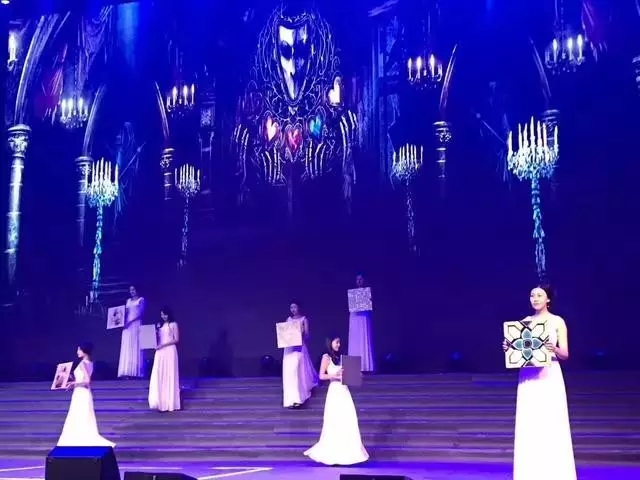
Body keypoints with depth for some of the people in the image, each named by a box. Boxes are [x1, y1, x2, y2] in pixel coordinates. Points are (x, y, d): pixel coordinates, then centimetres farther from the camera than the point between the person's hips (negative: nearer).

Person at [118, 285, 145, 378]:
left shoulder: (141, 299, 4)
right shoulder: (128, 301, 21)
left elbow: (140, 313, -7)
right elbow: (125, 313, 15)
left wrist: (130, 321, -17)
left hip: (136, 324, -6)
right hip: (127, 326, 6)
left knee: (136, 347, -9)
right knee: (127, 348, -2)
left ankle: (135, 372, -12)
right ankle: (127, 372, -5)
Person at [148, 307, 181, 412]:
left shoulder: (173, 324, 2)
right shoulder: (159, 325, 16)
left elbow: (176, 339, -5)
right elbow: (157, 338, 15)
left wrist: (163, 344, -13)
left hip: (170, 351, -5)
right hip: (160, 352, 5)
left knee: (169, 375, -4)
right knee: (159, 376, -2)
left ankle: (170, 403, -1)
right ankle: (161, 403, -1)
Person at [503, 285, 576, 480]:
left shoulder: (557, 321, 2)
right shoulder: (524, 322, 11)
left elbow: (565, 354, -2)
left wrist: (554, 349, -22)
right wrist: (508, 348, -9)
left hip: (550, 377, -3)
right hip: (528, 378, 3)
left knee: (552, 426, -5)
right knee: (529, 427, 1)